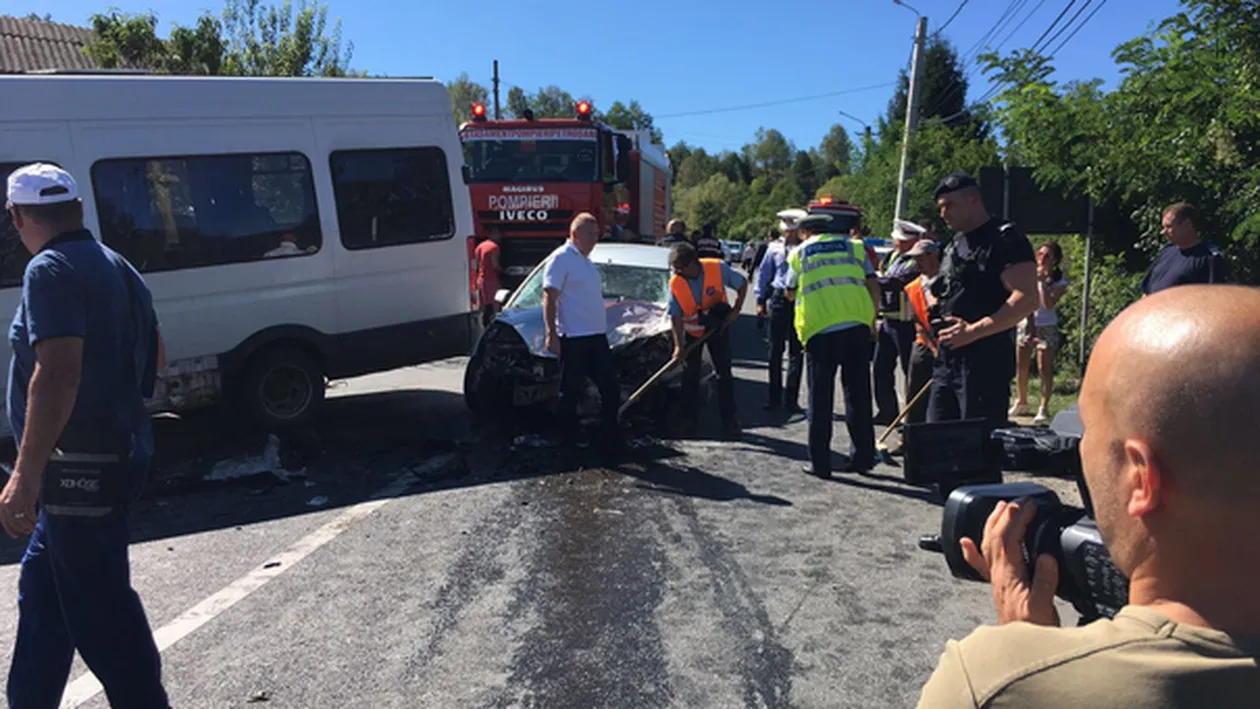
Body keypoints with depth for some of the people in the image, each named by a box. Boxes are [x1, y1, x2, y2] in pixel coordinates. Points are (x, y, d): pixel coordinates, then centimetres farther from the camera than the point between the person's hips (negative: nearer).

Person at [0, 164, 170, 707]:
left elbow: (57, 374, -28)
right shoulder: (117, 268, 13)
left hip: (80, 467, -10)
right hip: (115, 453, 10)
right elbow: (152, 358, 22)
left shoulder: (51, 271, -15)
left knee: (102, 610, -2)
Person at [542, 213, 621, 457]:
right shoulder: (561, 258, -8)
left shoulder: (586, 262, 19)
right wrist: (551, 334, -22)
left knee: (611, 389, 8)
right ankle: (570, 442, 14)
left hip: (597, 336, 9)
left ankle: (611, 442, 16)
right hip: (573, 338, -9)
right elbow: (549, 298, -15)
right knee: (571, 393, 2)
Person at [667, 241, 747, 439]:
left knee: (724, 374, -1)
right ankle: (689, 421, 15)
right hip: (691, 331, 1)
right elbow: (676, 316, -16)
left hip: (717, 327, -1)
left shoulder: (718, 268, -23)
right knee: (690, 376, 4)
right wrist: (679, 345, -23)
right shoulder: (675, 283, -20)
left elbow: (742, 283, -8)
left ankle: (730, 421, 5)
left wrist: (736, 310, -17)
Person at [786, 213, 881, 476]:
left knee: (820, 397, 6)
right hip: (857, 324, 2)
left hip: (819, 328, -1)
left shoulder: (798, 253, 13)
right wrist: (872, 319, 18)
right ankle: (863, 456, 14)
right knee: (858, 393, 10)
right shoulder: (853, 246, 16)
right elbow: (873, 285, 10)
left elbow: (790, 293, 19)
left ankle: (820, 462, 8)